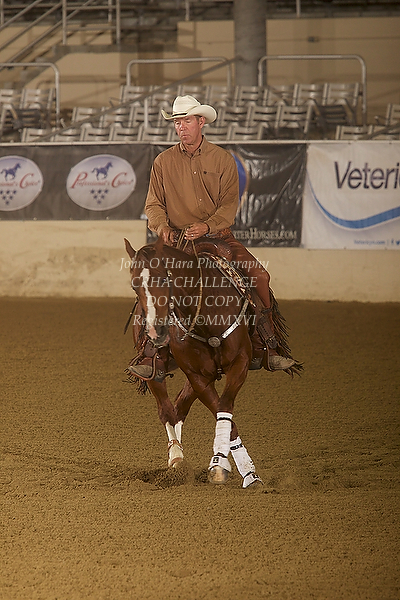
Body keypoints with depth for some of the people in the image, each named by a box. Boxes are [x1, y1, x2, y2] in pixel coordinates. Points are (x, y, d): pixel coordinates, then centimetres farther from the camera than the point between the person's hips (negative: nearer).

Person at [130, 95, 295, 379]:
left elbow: (230, 204, -3)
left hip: (218, 237, 0)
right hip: (178, 240, 0)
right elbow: (153, 204, 8)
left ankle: (269, 349, -6)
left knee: (259, 276, -16)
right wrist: (163, 227, -14)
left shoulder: (223, 159, 3)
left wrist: (206, 226, -21)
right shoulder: (163, 162, 5)